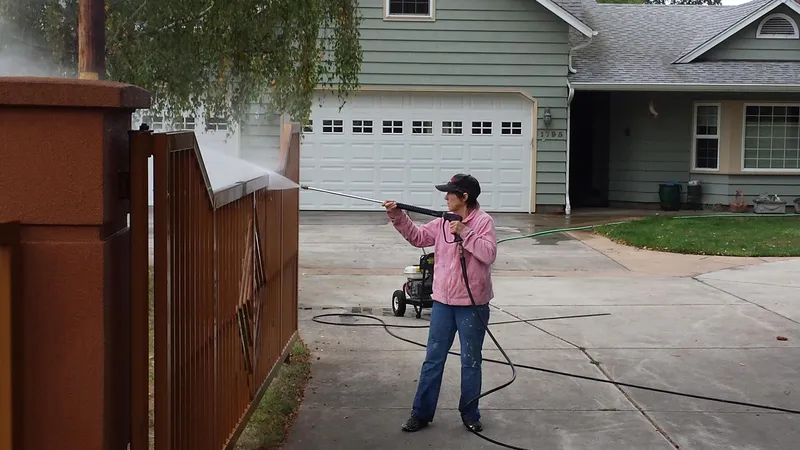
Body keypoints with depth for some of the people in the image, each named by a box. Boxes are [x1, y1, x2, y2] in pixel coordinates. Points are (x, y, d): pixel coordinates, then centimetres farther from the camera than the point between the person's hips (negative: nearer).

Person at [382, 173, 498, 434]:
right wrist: (398, 217, -3)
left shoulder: (483, 221, -10)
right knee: (433, 359, 10)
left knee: (470, 362, 8)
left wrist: (464, 233, -22)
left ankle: (470, 415, 21)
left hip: (472, 305, -5)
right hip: (443, 302, 5)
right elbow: (417, 237, 8)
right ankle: (421, 413, 17)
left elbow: (489, 254, -20)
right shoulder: (443, 222, 6)